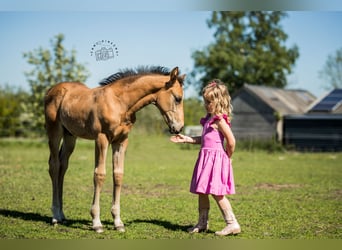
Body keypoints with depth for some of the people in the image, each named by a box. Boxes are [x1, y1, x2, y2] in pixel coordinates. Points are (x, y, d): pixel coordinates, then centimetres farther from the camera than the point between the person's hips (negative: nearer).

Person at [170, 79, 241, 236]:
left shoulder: (219, 120, -15)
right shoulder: (209, 118, 14)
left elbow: (231, 141, -21)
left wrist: (227, 157, -7)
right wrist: (186, 139, 17)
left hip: (216, 158, -10)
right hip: (206, 158, 10)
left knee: (217, 193, -9)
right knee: (202, 191, 15)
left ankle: (232, 224, -3)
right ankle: (202, 223, 26)